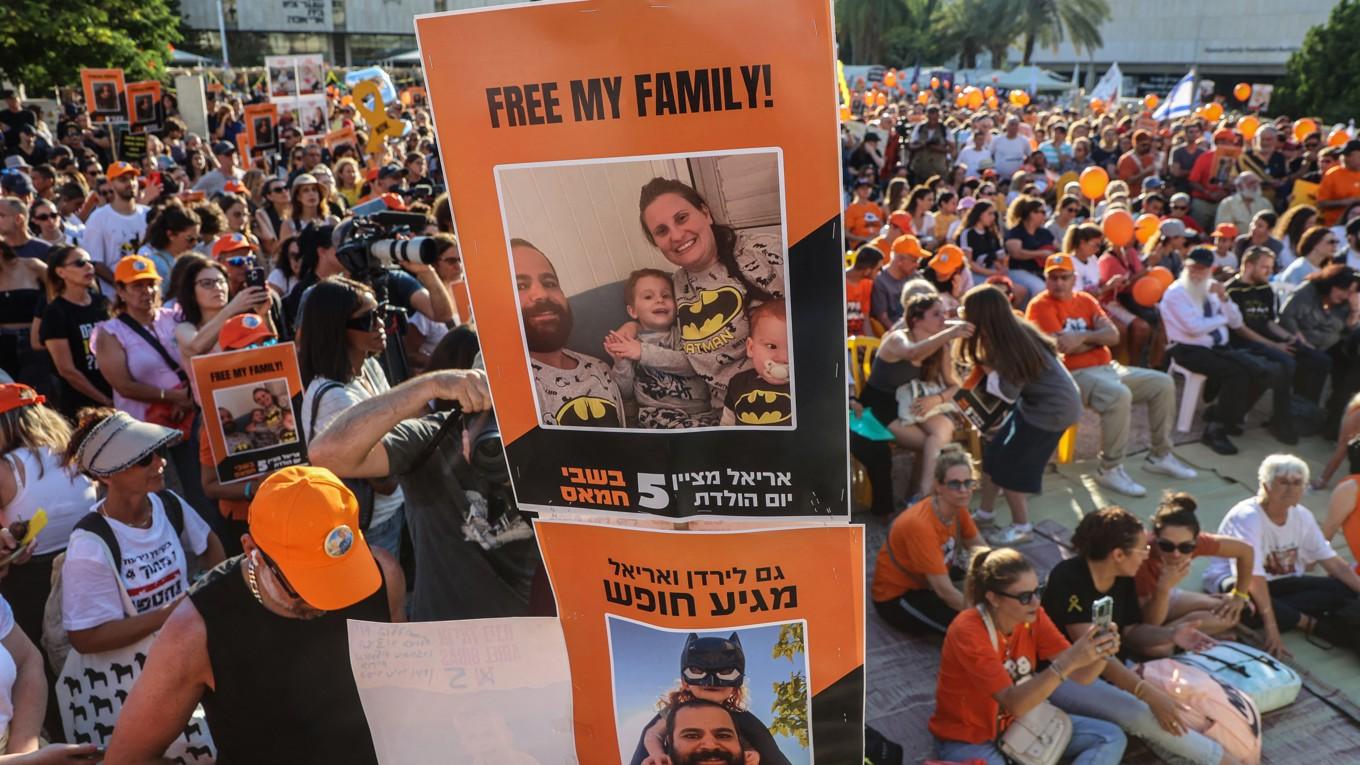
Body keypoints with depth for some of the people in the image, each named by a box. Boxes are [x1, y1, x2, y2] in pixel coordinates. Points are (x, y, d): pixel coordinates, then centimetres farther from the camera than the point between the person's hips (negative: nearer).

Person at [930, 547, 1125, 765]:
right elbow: (1014, 703, -34)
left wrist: (1102, 654, -29)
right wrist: (1067, 661, -43)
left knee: (1111, 738, -4)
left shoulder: (1033, 617, -8)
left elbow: (1080, 676, -7)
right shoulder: (967, 632, -28)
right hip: (970, 739, -8)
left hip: (1021, 722, 8)